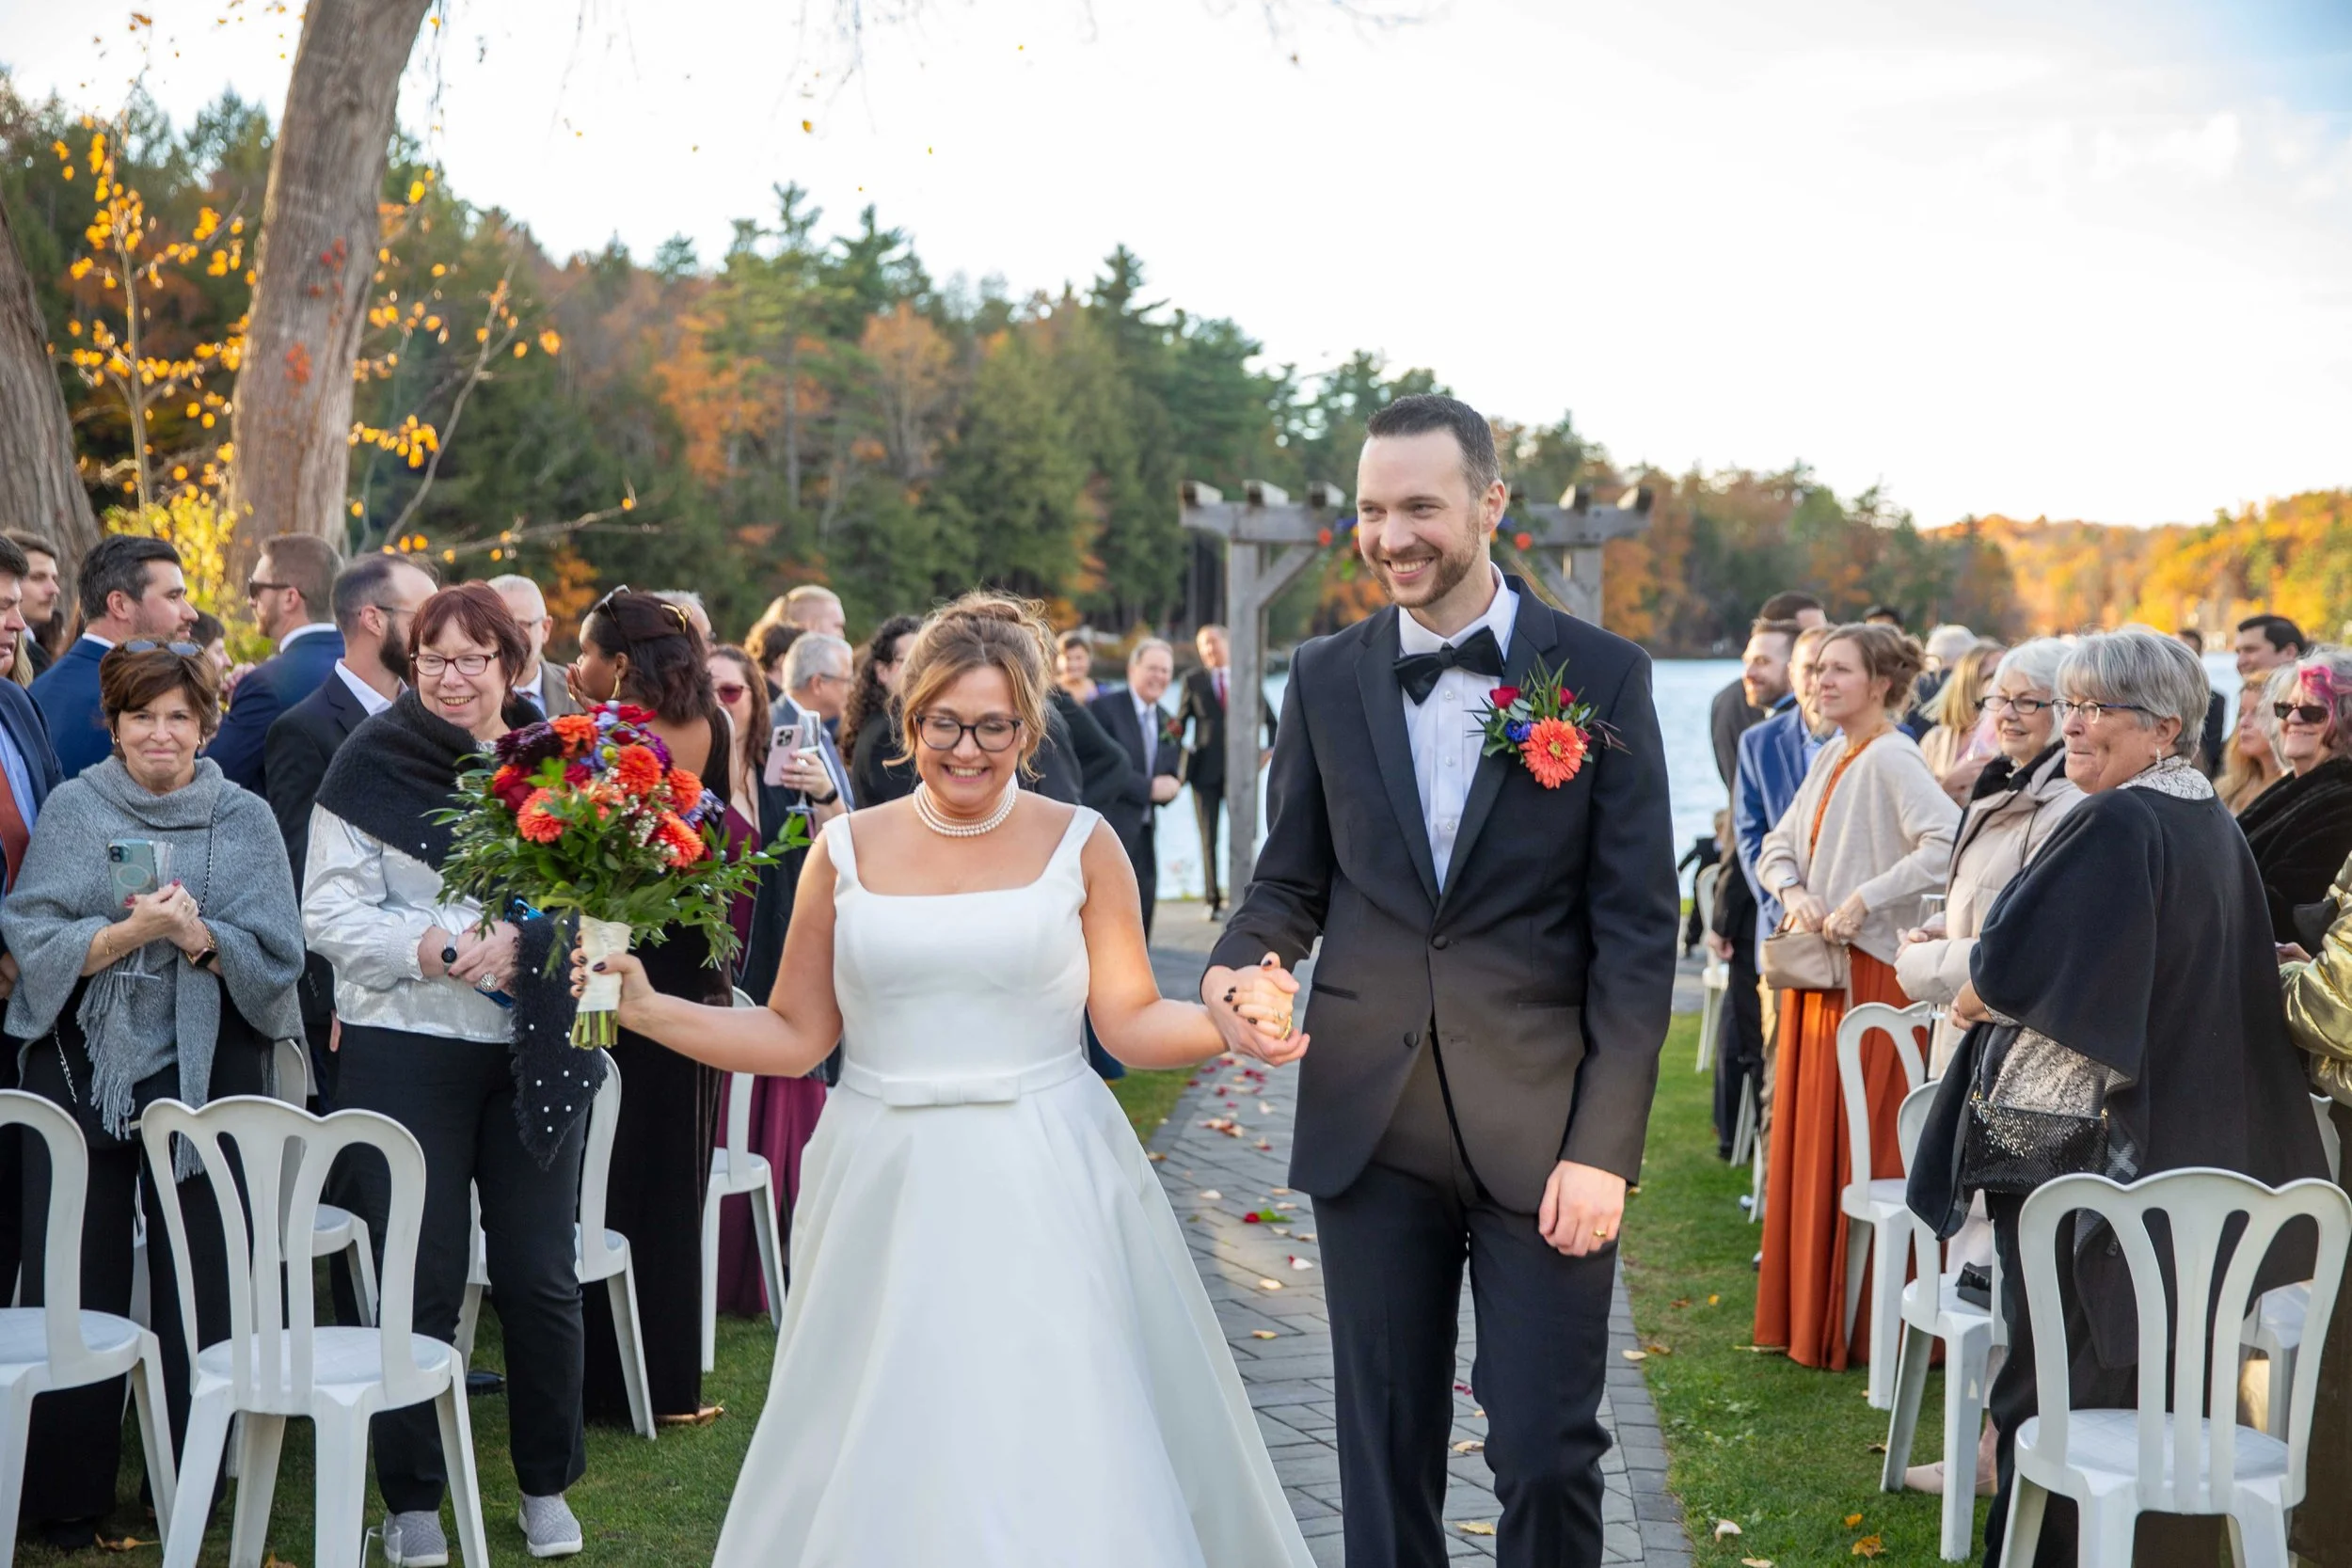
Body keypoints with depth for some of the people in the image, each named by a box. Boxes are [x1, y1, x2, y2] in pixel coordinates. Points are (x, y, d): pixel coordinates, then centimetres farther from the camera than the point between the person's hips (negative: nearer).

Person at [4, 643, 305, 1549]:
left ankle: (195, 1490, 15)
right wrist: (126, 933, -19)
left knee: (203, 1284, 1)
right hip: (80, 1066, 0)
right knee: (73, 1282, 2)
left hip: (206, 1074, 0)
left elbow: (277, 959, -2)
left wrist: (198, 936, -19)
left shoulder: (246, 820, 5)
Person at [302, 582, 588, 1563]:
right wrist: (446, 950, -20)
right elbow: (330, 913, -6)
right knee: (420, 1281, 4)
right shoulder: (373, 763, -2)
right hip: (407, 1052, -2)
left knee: (541, 1277, 7)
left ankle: (548, 1485, 24)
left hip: (535, 1051, 2)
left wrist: (535, 945, -12)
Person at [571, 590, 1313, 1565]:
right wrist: (646, 1010, -3)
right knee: (883, 1466, 3)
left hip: (1042, 1196, -1)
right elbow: (794, 1036, 7)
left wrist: (1228, 1022, -17)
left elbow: (1132, 1022, 1)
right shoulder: (846, 850, 5)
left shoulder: (1080, 845, 2)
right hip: (888, 1192, 1)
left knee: (1054, 1453, -4)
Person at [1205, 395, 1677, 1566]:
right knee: (1385, 1448, 11)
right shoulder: (1327, 678, 5)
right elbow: (1291, 880, 11)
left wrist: (1604, 1146, -10)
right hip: (1371, 1127, 3)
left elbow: (1639, 928, -4)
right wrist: (1237, 966, -13)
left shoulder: (1601, 675, -3)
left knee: (1549, 1456, 0)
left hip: (1544, 1126, -2)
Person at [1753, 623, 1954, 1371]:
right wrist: (1794, 892, -2)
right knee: (1807, 1137, 10)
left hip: (1873, 971, -8)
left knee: (1863, 1149, -4)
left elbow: (1946, 846, -26)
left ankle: (1872, 1327, 4)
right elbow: (1779, 847, 19)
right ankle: (1810, 1316, 19)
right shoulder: (1830, 758, 15)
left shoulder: (1892, 759, -12)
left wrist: (1863, 899, -21)